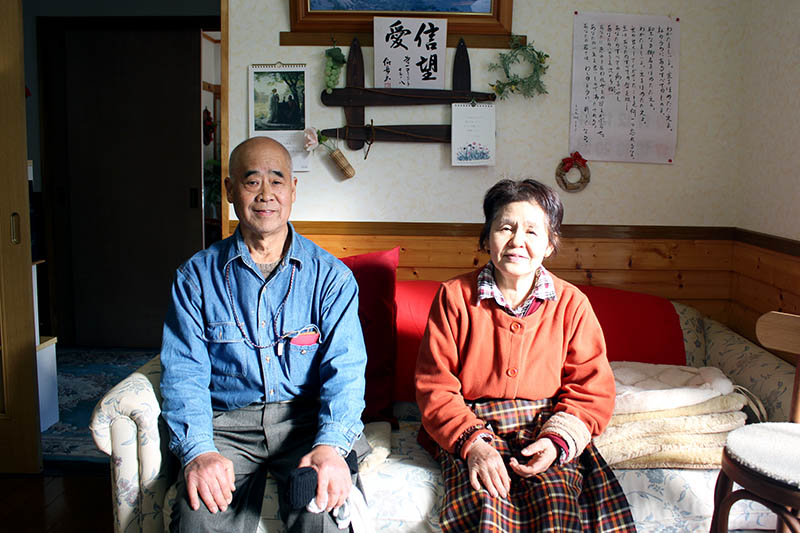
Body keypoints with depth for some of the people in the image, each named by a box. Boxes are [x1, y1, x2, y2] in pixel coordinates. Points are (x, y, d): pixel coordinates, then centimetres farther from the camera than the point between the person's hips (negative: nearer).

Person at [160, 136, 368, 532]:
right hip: (227, 424, 1)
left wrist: (330, 446, -24)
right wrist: (198, 451, -18)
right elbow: (182, 373, -1)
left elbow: (345, 369, -6)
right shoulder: (196, 277, 6)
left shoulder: (331, 275, 3)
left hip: (308, 420, 0)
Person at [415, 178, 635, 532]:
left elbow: (593, 390, 4)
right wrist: (472, 444, -18)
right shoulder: (454, 297, 0)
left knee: (556, 498, -28)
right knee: (486, 500, -31)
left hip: (548, 427, 2)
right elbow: (434, 386, -2)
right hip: (471, 428, -1)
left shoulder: (572, 303, 4)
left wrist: (558, 440, -14)